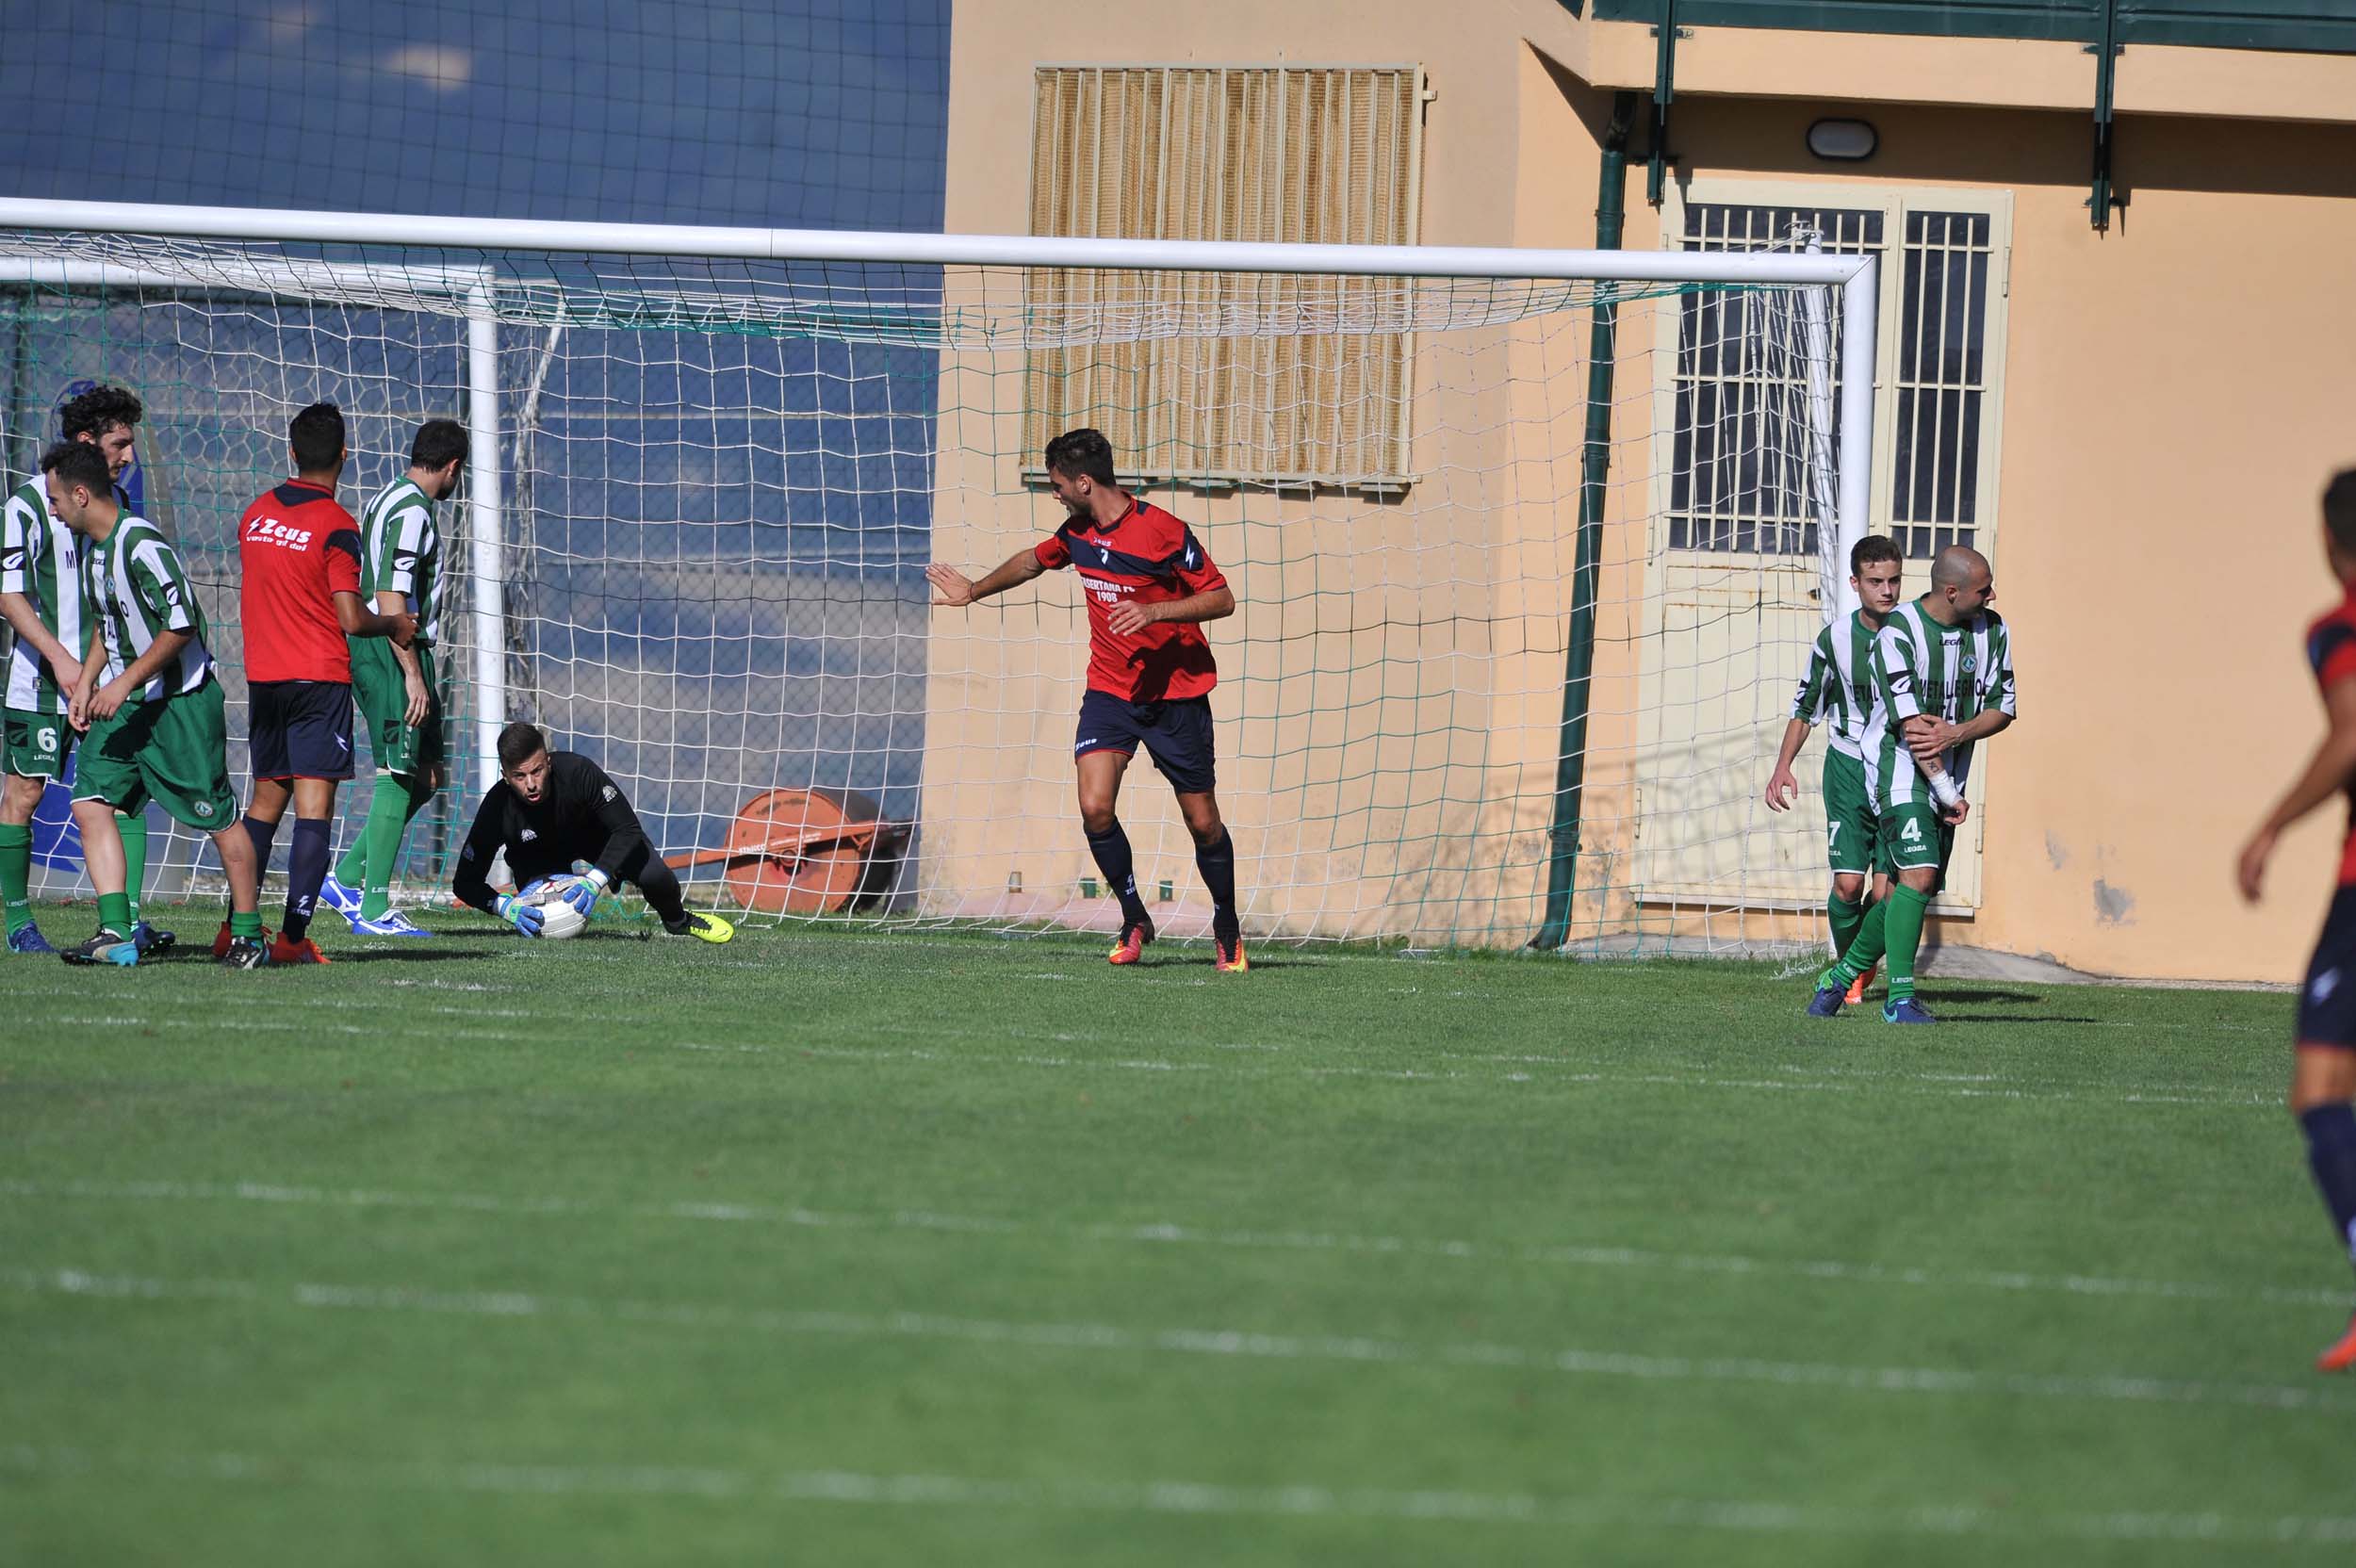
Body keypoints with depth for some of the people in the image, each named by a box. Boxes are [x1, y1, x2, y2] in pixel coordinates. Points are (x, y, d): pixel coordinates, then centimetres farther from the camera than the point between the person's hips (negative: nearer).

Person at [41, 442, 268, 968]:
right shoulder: (94, 546, 8)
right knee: (90, 803, -4)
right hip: (124, 704, 9)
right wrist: (86, 683, 13)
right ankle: (115, 933, -7)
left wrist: (124, 683, -21)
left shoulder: (142, 546, -21)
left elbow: (181, 625, -23)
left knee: (217, 818, -1)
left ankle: (249, 936, 10)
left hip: (181, 701, -9)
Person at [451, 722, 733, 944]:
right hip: (540, 859, 0)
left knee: (654, 876, -22)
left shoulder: (577, 771, -38)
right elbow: (465, 883, -27)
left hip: (597, 834, 0)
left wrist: (595, 881, -48)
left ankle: (678, 921, 14)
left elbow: (628, 829, -34)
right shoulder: (497, 809, -34)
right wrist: (506, 907, -46)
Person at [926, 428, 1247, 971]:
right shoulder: (1078, 532, 3)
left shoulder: (1163, 531, -17)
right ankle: (1134, 919, 3)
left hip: (1176, 694, -5)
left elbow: (1222, 599, -15)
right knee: (1095, 808, -15)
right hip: (1109, 690, 5)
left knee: (1202, 821, 2)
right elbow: (1033, 560, 25)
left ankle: (1227, 928, 24)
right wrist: (975, 591, 38)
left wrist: (1154, 611, -27)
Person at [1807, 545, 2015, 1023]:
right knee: (1918, 877, -20)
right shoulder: (1898, 633, -18)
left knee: (1910, 890, 7)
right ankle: (1900, 997, -14)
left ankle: (1840, 977, 25)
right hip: (1899, 767, -6)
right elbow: (1912, 724, -19)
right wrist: (1950, 795, -18)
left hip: (1948, 771, 6)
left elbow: (2003, 709, 3)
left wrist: (1955, 735, -17)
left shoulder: (1993, 631, 1)